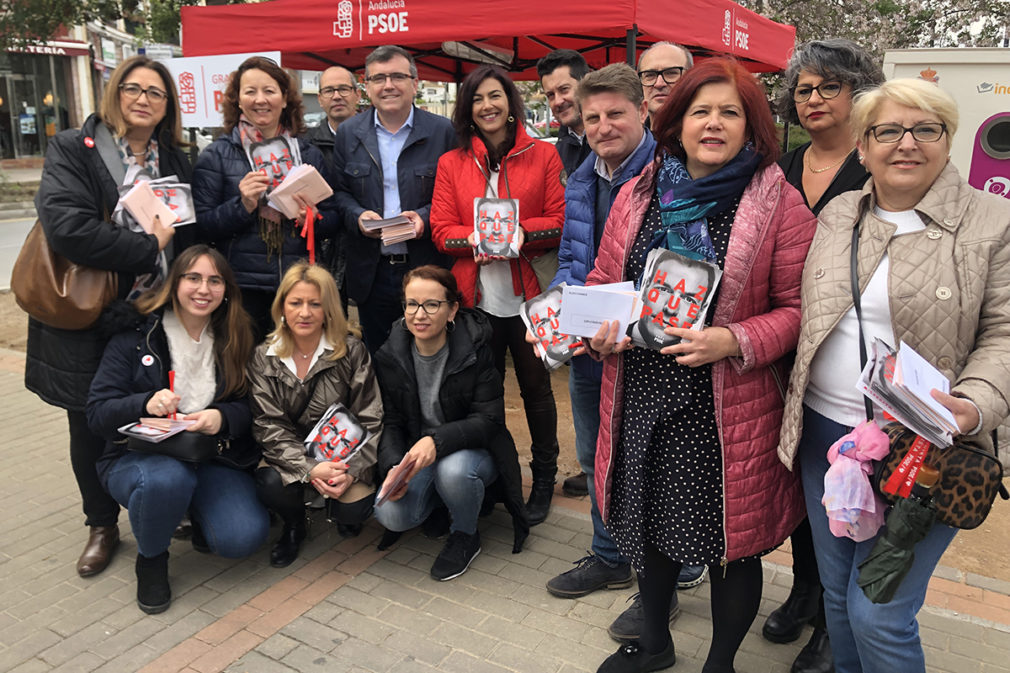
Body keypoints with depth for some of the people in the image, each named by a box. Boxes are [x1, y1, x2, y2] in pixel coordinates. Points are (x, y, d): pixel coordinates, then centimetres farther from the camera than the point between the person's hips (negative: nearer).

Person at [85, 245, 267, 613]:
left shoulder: (234, 341, 3)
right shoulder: (135, 336, -5)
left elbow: (252, 407, 1)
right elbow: (97, 414, -9)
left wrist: (223, 417, -22)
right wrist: (146, 403, -30)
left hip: (215, 458, 2)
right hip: (140, 455, -1)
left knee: (244, 538, -23)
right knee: (166, 479, -38)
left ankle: (199, 514, 15)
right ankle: (151, 558, -4)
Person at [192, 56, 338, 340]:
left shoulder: (309, 154, 12)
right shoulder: (216, 156, 4)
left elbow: (332, 218, 13)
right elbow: (201, 226, -1)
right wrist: (242, 205, -16)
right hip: (243, 289, -2)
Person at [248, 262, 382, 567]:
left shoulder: (351, 351, -9)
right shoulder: (263, 357, -5)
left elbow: (370, 420, -9)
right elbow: (268, 426, -11)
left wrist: (351, 471, -22)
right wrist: (309, 468, -26)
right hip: (290, 455, 1)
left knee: (355, 509, -24)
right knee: (270, 484, -29)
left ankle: (344, 519, 18)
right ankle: (294, 525, 8)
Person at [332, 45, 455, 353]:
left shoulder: (443, 131, -1)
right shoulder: (348, 133, 8)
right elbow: (338, 192, 11)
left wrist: (427, 217, -17)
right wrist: (357, 215, -10)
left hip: (426, 270, -2)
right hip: (371, 274, 2)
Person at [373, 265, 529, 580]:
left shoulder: (476, 349, -17)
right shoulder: (391, 356, -6)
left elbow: (488, 420, -20)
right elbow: (391, 423, -3)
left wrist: (437, 441, -37)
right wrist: (393, 466, -22)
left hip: (473, 450, -3)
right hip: (415, 456, 3)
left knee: (454, 470, -37)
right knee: (390, 514, -22)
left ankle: (465, 535, -4)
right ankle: (437, 499, 14)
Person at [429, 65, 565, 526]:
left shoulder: (542, 155, 5)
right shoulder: (451, 163, 10)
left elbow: (560, 222, -1)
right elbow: (441, 229, 3)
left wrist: (521, 232, -18)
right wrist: (474, 238, -16)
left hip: (528, 293, -1)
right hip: (476, 296, 2)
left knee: (535, 386, 8)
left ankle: (543, 480, 26)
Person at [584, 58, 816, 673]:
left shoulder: (779, 202, -6)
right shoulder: (639, 192, 6)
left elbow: (797, 308, -7)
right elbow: (602, 280, 12)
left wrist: (732, 341, -22)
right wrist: (599, 329, -8)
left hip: (729, 407, -3)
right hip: (642, 395, 4)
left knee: (732, 537, 11)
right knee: (651, 523, 19)